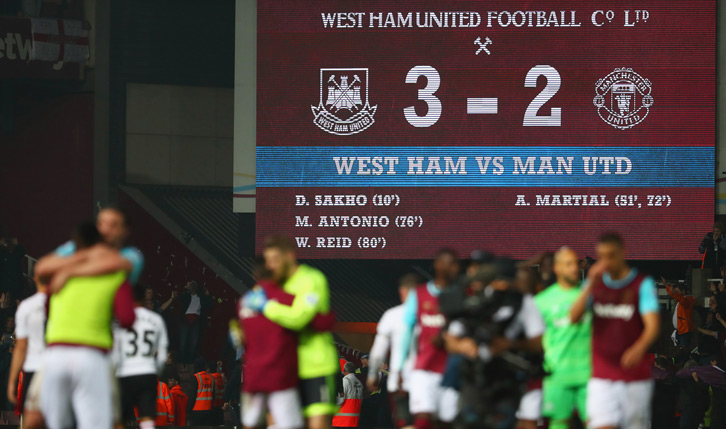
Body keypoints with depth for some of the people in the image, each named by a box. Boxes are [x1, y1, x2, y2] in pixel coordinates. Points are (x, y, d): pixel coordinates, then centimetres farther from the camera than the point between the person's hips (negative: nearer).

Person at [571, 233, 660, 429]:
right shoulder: (595, 284, 9)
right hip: (602, 377, 2)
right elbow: (574, 317, -3)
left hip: (636, 377, -2)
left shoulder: (643, 284, -3)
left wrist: (639, 348, -36)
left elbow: (653, 326, -15)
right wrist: (591, 284, -14)